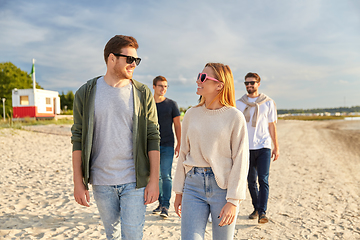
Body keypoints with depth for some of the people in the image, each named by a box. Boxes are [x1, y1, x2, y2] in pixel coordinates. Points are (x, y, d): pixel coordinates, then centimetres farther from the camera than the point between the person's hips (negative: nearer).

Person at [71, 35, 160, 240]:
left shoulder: (143, 94, -1)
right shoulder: (86, 93, 0)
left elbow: (153, 138, -2)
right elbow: (78, 140, 1)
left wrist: (154, 179, -7)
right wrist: (78, 182, -2)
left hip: (135, 181, -1)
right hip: (101, 182, 2)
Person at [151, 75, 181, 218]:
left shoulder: (171, 104, 2)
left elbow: (177, 126, 4)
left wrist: (179, 145, -2)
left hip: (167, 145, -3)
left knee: (166, 176, -6)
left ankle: (166, 206, 0)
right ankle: (160, 202, 22)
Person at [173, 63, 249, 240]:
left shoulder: (235, 117, -7)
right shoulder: (191, 115, 5)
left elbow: (240, 161, -7)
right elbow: (183, 154, 10)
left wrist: (233, 201, -11)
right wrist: (179, 191, 10)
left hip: (223, 186, -2)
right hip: (194, 185, 3)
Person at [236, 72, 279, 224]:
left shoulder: (268, 103, 5)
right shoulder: (239, 104, 7)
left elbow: (272, 126, 8)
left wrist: (276, 147, 7)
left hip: (264, 146, -1)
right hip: (246, 147, 2)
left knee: (263, 180, -9)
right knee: (251, 181, 9)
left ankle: (262, 212, -5)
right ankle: (256, 208, 25)